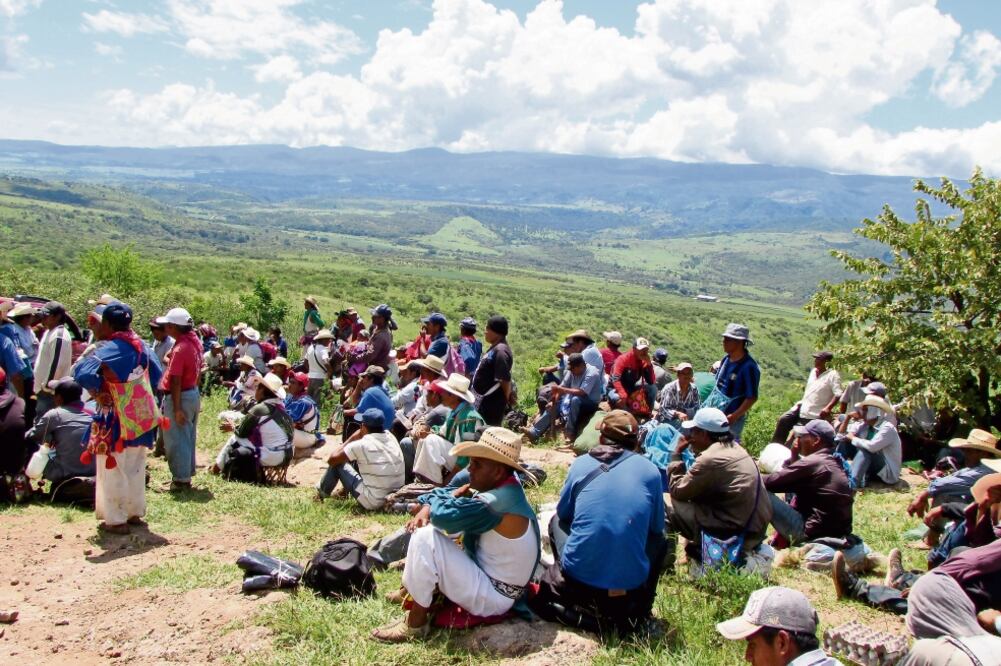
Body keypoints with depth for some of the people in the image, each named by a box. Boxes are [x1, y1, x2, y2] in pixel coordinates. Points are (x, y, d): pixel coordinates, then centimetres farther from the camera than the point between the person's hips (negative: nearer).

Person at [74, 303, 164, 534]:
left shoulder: (108, 349, -19)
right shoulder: (141, 346, 2)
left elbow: (83, 373, -32)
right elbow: (157, 374, 12)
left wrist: (98, 391, -15)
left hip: (116, 420, -7)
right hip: (142, 417, 7)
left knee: (113, 470, 6)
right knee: (135, 468, 18)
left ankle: (116, 520, 13)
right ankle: (135, 512, 28)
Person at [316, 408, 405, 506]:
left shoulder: (362, 444, -15)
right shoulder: (391, 438, 2)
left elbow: (331, 460, -3)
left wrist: (351, 439, 4)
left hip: (373, 503, -6)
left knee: (338, 463, 9)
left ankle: (322, 492, 32)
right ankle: (345, 490, 43)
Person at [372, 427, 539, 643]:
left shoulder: (499, 503, -30)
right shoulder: (501, 488, 0)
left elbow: (444, 515, -35)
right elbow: (452, 492, 9)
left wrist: (453, 497, -11)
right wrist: (425, 507, -11)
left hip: (492, 597, -10)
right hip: (488, 576, 10)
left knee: (426, 536, -22)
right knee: (427, 525, 10)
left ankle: (415, 623, -9)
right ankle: (412, 589, 20)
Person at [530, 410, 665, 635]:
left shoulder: (581, 464, 3)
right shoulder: (650, 470, 1)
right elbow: (656, 527, 12)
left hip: (577, 577, 1)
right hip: (631, 585, 0)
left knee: (557, 521, 28)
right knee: (658, 538, 29)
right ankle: (639, 607, 19)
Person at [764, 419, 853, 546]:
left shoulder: (812, 462, -14)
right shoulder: (835, 463, 13)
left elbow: (769, 482, -13)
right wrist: (795, 457, 8)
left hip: (813, 535, -9)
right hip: (837, 534, 9)